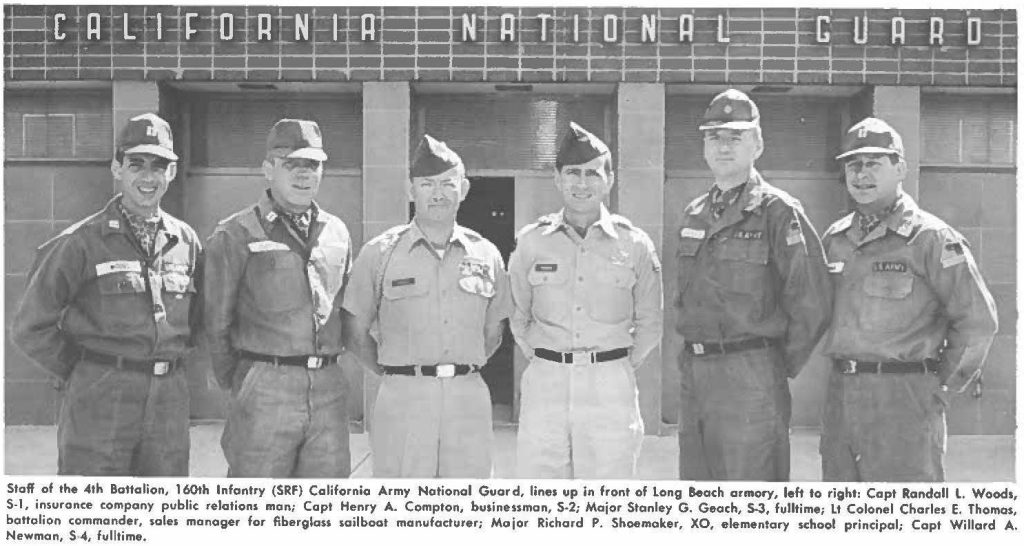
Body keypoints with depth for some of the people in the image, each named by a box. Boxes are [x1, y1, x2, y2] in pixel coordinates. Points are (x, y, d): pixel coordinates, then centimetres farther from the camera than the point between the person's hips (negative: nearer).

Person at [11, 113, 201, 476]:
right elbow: (30, 327, -3)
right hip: (99, 403, -4)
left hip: (170, 400, 5)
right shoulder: (83, 241, -5)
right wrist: (78, 374, 1)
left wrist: (170, 361, 10)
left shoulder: (186, 241, 9)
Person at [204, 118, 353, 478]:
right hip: (264, 391, -4)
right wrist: (238, 386, 5)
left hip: (330, 390, 5)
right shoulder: (236, 234, -3)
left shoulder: (337, 233, 12)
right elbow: (216, 323, 0)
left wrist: (328, 373, 13)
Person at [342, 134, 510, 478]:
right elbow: (355, 331, 6)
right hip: (402, 399, -2)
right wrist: (393, 373, 6)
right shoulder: (379, 253, 2)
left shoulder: (486, 255, 9)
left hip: (470, 400, 2)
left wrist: (462, 372, 11)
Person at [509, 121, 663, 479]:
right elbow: (517, 315, 15)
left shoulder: (634, 244, 3)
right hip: (545, 384, 1)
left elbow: (649, 323, 13)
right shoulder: (531, 241, 4)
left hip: (611, 389, 0)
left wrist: (623, 366, 8)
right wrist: (540, 359, 10)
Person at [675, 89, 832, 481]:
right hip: (693, 373, 7)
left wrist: (781, 367, -6)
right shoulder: (693, 215, 14)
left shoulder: (778, 212, -8)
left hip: (751, 376, -7)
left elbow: (813, 302, -13)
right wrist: (693, 356, 15)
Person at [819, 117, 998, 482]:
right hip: (840, 395, 6)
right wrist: (843, 372, 13)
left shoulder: (930, 237, -8)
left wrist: (944, 383, -5)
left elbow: (978, 319, -10)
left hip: (904, 399, -6)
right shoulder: (835, 238, 11)